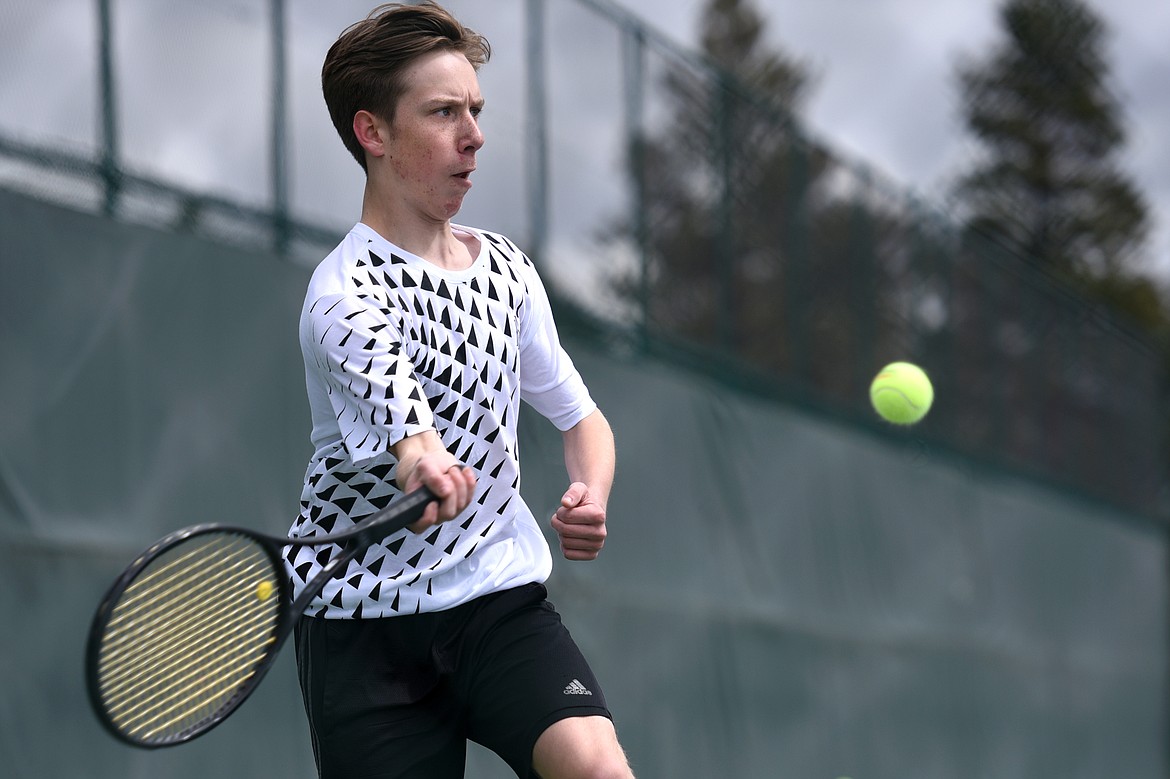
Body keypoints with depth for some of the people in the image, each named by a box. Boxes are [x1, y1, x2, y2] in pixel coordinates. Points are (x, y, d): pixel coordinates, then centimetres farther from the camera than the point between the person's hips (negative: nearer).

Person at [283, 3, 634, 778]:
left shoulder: (506, 266, 9)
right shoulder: (346, 293, -13)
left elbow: (581, 415, 18)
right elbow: (389, 393, -36)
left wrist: (590, 497, -4)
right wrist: (422, 460, -59)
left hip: (503, 594, 4)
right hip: (368, 619, -4)